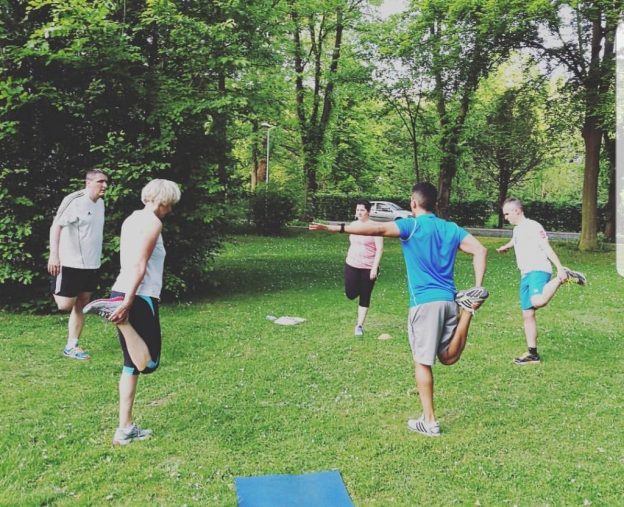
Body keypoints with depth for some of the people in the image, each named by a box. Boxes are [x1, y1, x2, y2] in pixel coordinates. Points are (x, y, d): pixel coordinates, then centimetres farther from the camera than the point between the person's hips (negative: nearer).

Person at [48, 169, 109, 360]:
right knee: (65, 305, -9)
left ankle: (71, 347, 17)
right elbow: (56, 226, -20)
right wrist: (54, 254, -29)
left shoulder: (100, 203, 10)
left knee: (81, 305, 10)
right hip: (71, 264, -8)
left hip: (91, 265, 8)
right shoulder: (75, 201, -14)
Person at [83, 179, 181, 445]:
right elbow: (139, 265, -19)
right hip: (139, 298, -10)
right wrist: (128, 302, -24)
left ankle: (125, 429, 16)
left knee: (132, 365, 13)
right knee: (148, 363, -8)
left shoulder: (132, 219, 18)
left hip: (123, 294, 10)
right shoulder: (152, 222, -9)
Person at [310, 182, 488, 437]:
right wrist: (478, 286, 3)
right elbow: (480, 250, 3)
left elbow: (377, 228, -18)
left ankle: (429, 421, 7)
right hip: (449, 300, 5)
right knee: (448, 357, 19)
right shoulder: (452, 228, 13)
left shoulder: (411, 226, -5)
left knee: (422, 362, 5)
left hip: (425, 302, -5)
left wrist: (336, 228, -19)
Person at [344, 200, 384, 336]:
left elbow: (380, 249, -14)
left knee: (365, 297, 4)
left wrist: (375, 267, -18)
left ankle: (359, 325, 14)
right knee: (351, 294, -5)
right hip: (352, 265, 4)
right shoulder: (353, 225, 6)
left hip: (368, 267, -4)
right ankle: (358, 289, 31)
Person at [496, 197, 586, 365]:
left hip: (538, 271, -9)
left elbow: (547, 248, -14)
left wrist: (560, 268, -22)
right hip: (525, 275, 9)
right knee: (527, 314, 6)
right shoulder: (517, 230, 20)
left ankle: (562, 278, -12)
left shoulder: (532, 226, -6)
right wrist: (505, 247, 62)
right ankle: (532, 354, 11)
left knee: (537, 301, -35)